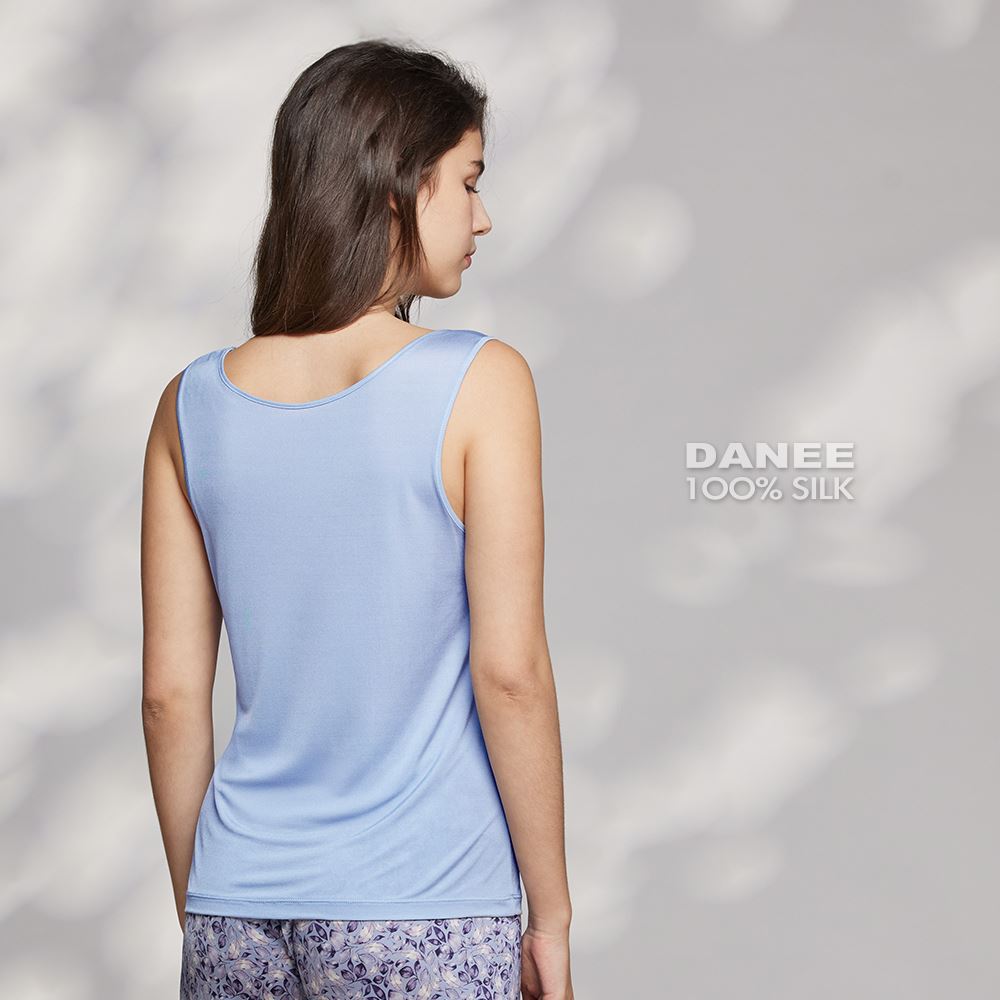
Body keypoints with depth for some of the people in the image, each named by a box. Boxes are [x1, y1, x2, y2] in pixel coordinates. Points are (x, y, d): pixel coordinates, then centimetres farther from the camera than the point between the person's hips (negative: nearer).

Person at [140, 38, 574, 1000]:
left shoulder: (193, 405, 2)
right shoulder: (478, 385, -10)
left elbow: (170, 691, 4)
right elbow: (509, 670, -12)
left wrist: (199, 910, 14)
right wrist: (550, 912, -3)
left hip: (240, 915, 4)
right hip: (429, 921, -4)